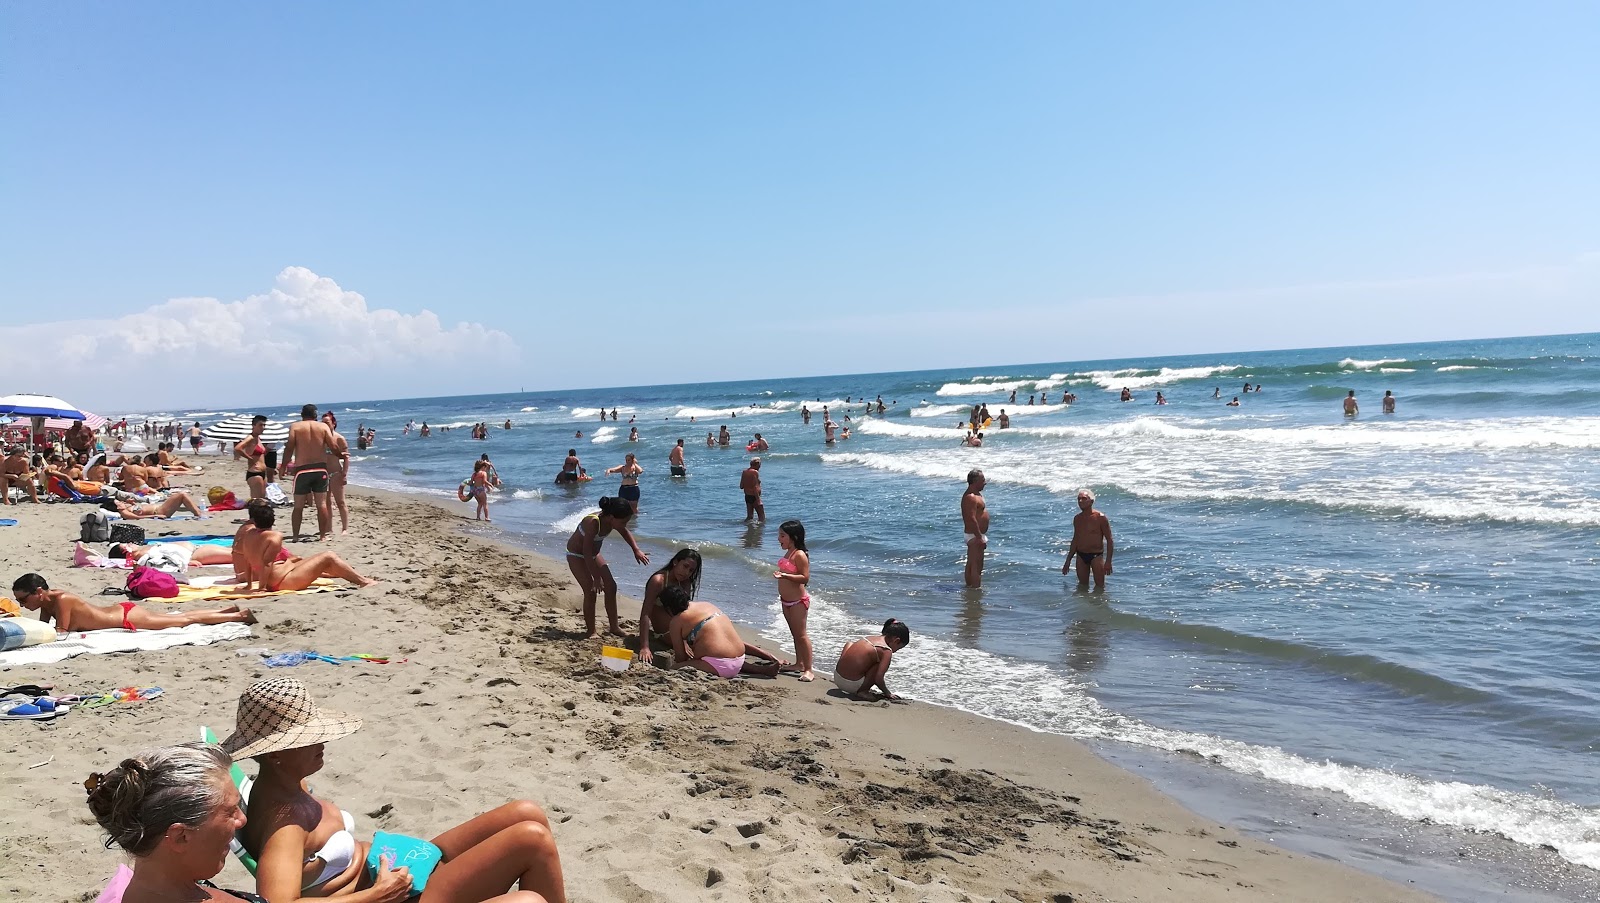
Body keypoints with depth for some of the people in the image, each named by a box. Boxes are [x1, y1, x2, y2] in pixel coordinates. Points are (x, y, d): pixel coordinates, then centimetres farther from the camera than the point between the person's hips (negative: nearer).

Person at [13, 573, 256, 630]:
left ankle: (238, 615, 8)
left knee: (186, 620, 1)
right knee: (182, 617, 17)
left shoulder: (61, 599, -25)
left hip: (127, 617, -8)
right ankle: (229, 610, 26)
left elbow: (61, 631, -24)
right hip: (121, 612, 8)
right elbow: (43, 627, 13)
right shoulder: (47, 601, 0)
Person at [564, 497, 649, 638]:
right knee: (591, 591, -15)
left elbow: (625, 533, 8)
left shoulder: (611, 521, -16)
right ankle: (592, 631, -2)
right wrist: (596, 578, -32)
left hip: (594, 554, 8)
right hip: (576, 556, -8)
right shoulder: (593, 523, -38)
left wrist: (636, 550, -1)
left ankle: (614, 626, 14)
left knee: (611, 587, 2)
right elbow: (587, 554, -35)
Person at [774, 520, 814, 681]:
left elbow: (805, 578, -25)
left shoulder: (800, 555, -20)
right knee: (795, 633, 18)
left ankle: (808, 670, -4)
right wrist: (780, 574, 11)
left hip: (798, 601, -10)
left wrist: (785, 575, -32)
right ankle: (799, 663, 29)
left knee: (801, 634, -7)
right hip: (786, 601, 10)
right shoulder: (788, 553, 8)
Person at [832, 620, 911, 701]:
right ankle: (863, 691, -1)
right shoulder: (886, 651, -9)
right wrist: (888, 694, 4)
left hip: (837, 678, 8)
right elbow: (878, 679, -14)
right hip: (851, 685, -7)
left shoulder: (868, 638, 12)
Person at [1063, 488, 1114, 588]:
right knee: (1082, 585, 11)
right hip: (1081, 556, 5)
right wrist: (1068, 561, 17)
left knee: (1100, 585, -1)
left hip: (1096, 556, -5)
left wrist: (1108, 561, -14)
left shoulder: (1100, 518, -10)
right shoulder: (1077, 519, 7)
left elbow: (1109, 540, -7)